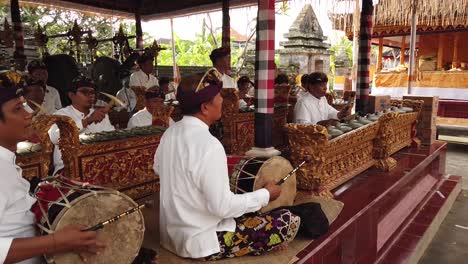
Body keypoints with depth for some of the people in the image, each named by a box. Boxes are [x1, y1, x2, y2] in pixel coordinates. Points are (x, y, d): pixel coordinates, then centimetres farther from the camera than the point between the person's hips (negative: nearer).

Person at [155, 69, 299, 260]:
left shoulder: (170, 133, -2)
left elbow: (158, 169, 15)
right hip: (202, 243, -9)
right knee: (289, 222, -6)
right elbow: (222, 207, -28)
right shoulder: (208, 145, -29)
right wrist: (265, 194, -14)